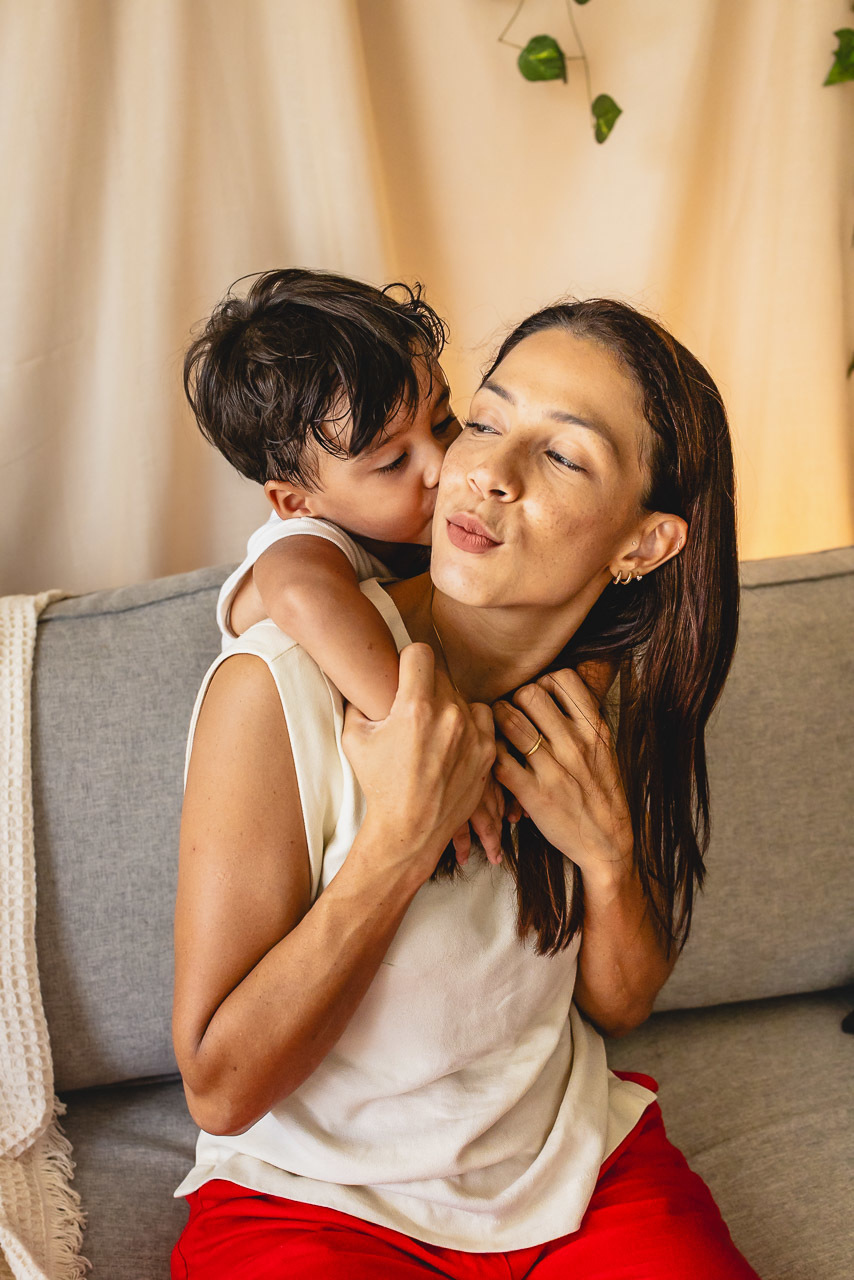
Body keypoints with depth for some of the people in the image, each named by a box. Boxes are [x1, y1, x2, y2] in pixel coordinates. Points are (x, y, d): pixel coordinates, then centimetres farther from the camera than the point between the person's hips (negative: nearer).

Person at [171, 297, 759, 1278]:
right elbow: (221, 1087, -19)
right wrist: (402, 835, -29)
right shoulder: (279, 686, -22)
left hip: (581, 1173, 2)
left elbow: (619, 1005, 4)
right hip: (318, 1199, -2)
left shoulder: (626, 693, -5)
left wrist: (608, 848, -16)